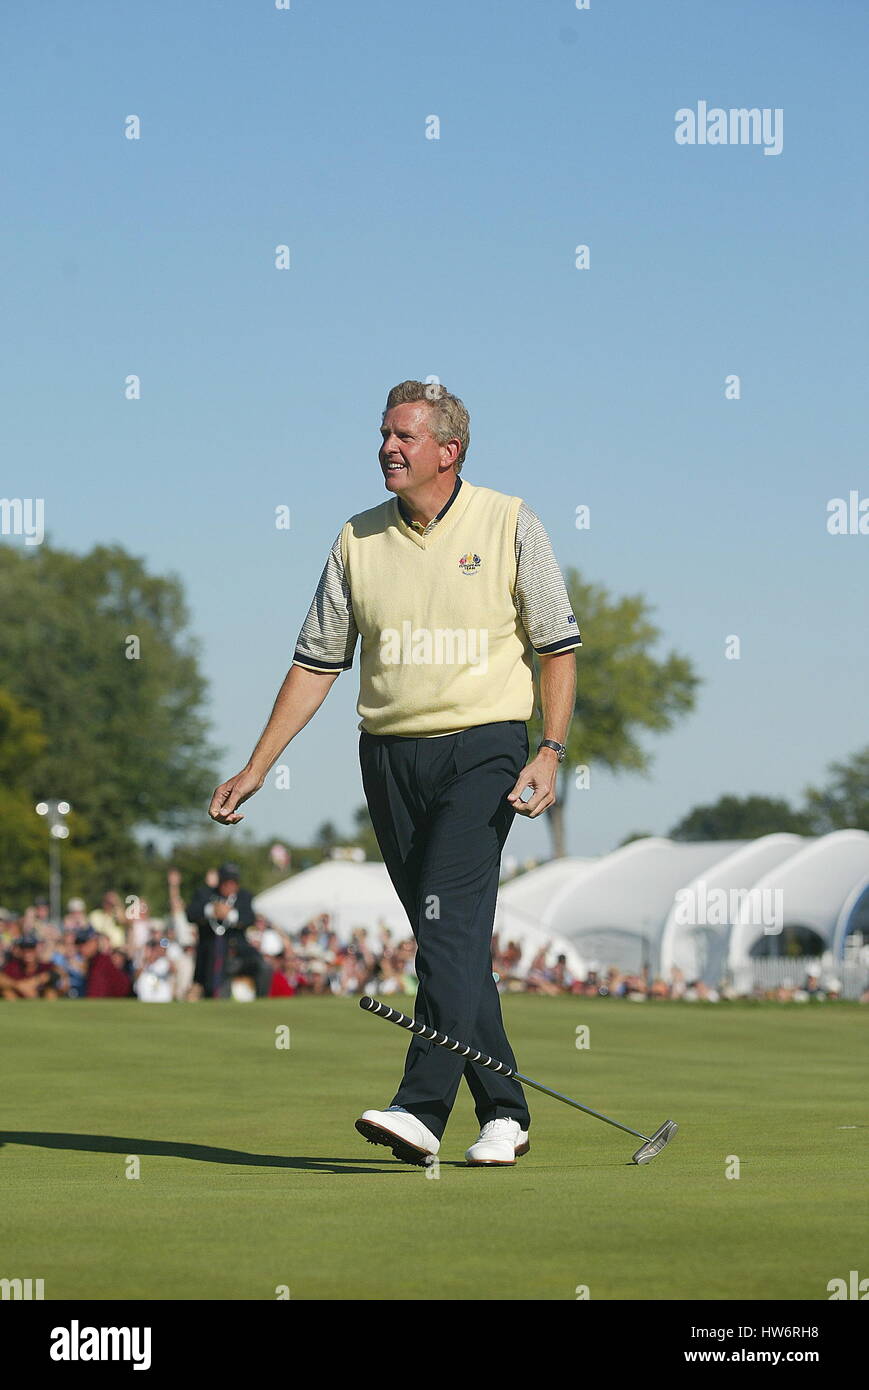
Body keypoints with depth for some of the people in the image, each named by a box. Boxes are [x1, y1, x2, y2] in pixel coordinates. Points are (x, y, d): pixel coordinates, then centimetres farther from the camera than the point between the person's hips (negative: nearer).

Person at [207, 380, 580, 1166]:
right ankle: (504, 1113, 14)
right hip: (390, 755, 4)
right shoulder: (359, 541, 8)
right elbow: (316, 664, 12)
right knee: (449, 938, 6)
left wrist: (551, 753, -10)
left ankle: (423, 1109, -25)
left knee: (450, 920, -18)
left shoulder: (509, 524, -1)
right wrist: (256, 768, 7)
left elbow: (558, 646, 2)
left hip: (481, 747, -4)